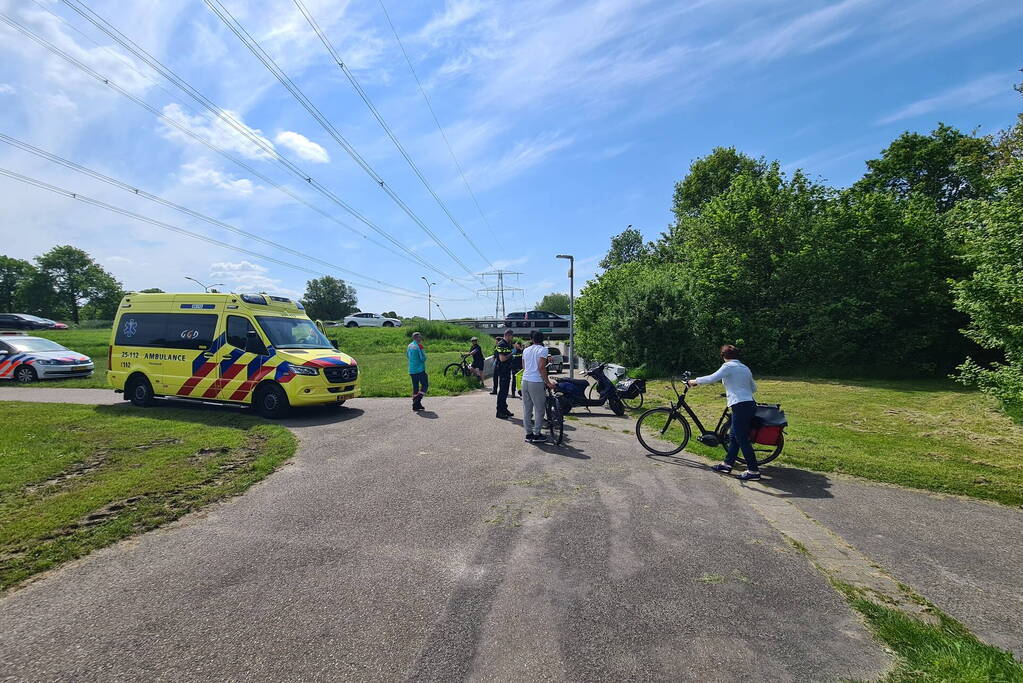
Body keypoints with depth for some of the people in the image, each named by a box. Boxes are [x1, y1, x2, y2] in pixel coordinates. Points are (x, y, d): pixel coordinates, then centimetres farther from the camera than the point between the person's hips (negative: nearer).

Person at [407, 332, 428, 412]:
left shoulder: (409, 346, 10)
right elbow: (423, 358, -16)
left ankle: (417, 405, 14)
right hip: (420, 370, -7)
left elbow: (407, 355, 23)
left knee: (415, 387, 12)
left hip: (411, 370, 7)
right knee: (425, 385, 3)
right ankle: (417, 401, -10)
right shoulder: (419, 346, -13)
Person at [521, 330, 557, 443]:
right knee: (539, 409, 4)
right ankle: (537, 434, 5)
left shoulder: (526, 350, 13)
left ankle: (528, 434, 15)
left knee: (527, 409, 10)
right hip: (536, 382, -6)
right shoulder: (543, 350, -5)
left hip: (525, 381, 6)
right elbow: (541, 367, -14)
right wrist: (548, 382, -11)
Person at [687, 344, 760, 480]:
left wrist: (695, 381, -2)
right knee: (734, 437, 16)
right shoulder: (745, 368, 18)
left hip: (740, 406, -9)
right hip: (750, 405, 9)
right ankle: (727, 464, 23)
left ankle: (753, 471, 1)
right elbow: (753, 388, 23)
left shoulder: (728, 366, -6)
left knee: (742, 439, -3)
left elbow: (712, 378, -15)